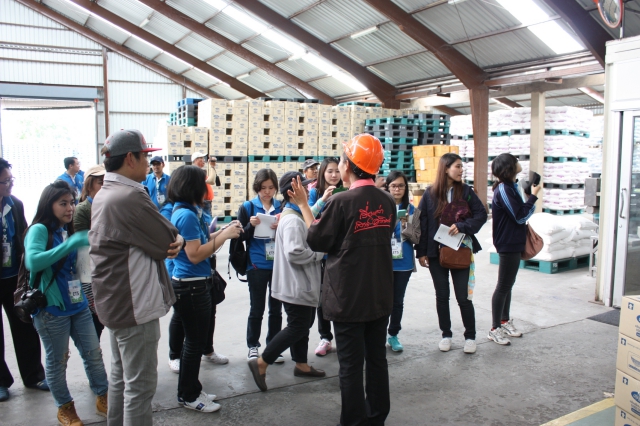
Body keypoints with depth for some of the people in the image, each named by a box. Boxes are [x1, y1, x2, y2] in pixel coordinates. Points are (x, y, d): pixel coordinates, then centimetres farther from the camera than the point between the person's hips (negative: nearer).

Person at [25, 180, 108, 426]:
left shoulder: (69, 231, 9)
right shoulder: (39, 230, -12)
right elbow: (33, 262, -31)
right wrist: (70, 243, -34)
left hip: (78, 304, 6)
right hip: (51, 309, -6)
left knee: (93, 352, 11)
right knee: (57, 360, 10)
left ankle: (103, 397, 26)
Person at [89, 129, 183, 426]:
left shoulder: (103, 195, 8)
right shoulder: (131, 197, -24)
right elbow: (170, 242, -19)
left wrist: (170, 240, -11)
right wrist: (177, 240, 2)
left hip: (114, 301, 10)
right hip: (135, 304, -10)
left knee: (121, 376, 22)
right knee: (140, 384, 2)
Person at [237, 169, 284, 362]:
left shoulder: (282, 207, 4)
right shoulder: (247, 207, -1)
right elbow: (241, 236, -2)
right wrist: (251, 225, -20)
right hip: (256, 265, -2)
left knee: (276, 309, 11)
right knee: (257, 309, 7)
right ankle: (253, 346, 23)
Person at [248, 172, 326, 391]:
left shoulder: (295, 215, 12)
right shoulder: (292, 220, -22)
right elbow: (294, 253, -31)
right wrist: (319, 253, -18)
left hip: (301, 284, 11)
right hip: (296, 285, -11)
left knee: (302, 324, 19)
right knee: (297, 327, -3)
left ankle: (301, 364, 33)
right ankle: (261, 363, 5)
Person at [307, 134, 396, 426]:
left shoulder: (341, 201, -17)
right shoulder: (387, 202, 1)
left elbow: (317, 242, -10)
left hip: (348, 297, -6)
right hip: (380, 296, 6)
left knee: (351, 365, 6)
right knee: (377, 359, 17)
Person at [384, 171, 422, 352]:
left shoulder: (412, 210, 3)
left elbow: (417, 238, -1)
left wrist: (406, 226, -17)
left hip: (403, 263, 2)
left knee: (398, 301, 11)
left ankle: (393, 335, 25)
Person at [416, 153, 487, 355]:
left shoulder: (466, 191, -1)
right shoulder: (430, 194, -2)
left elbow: (481, 214, -2)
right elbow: (422, 223, -1)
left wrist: (462, 226, -18)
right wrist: (421, 252, -3)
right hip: (436, 252, 1)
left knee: (463, 297, 1)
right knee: (442, 296, 11)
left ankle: (470, 336, 20)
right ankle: (446, 334, 26)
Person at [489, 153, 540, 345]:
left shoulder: (511, 187, 10)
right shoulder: (503, 189, -19)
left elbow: (521, 213, 13)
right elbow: (519, 216, -19)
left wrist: (531, 199, -2)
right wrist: (533, 196, -13)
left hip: (514, 243, 9)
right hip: (508, 244, -9)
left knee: (508, 284, 17)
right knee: (503, 286, -2)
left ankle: (505, 321, 30)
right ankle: (494, 329, 7)